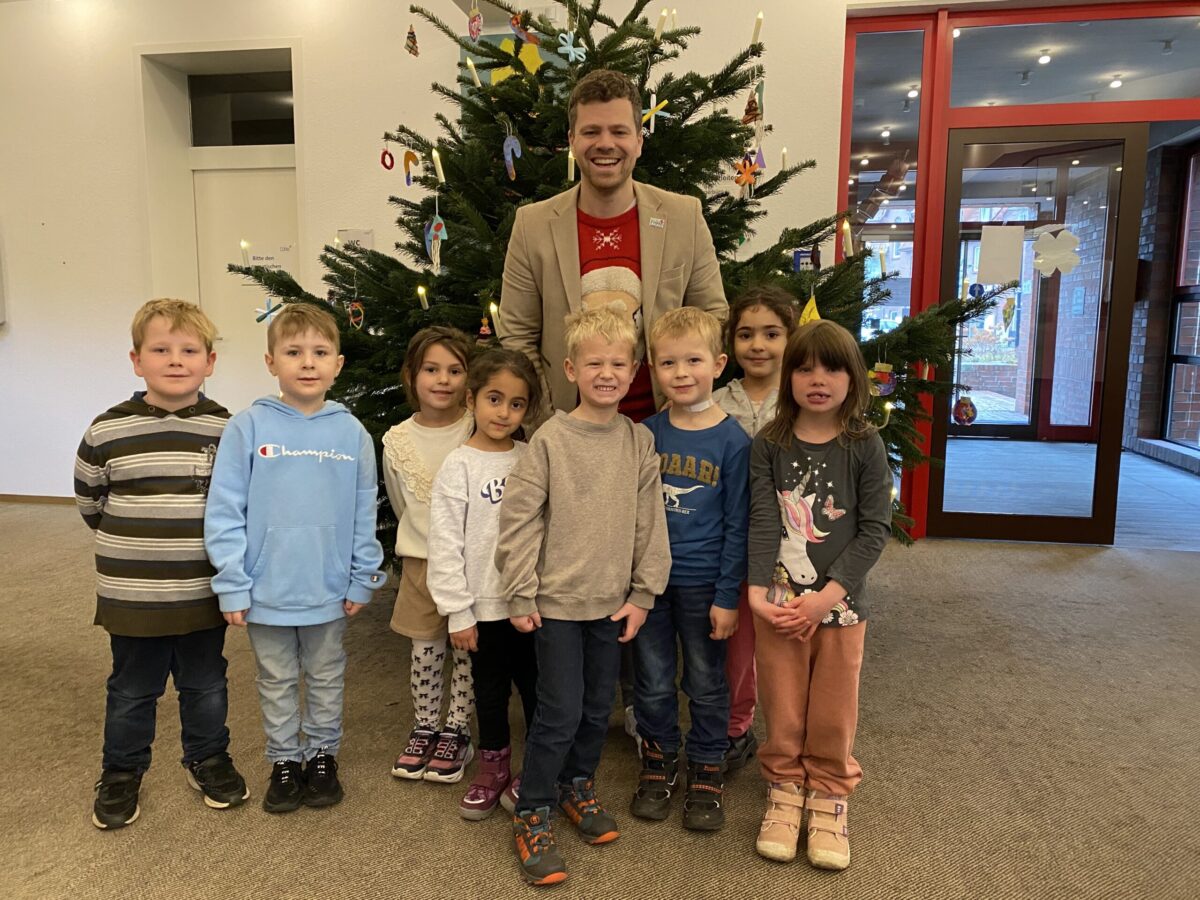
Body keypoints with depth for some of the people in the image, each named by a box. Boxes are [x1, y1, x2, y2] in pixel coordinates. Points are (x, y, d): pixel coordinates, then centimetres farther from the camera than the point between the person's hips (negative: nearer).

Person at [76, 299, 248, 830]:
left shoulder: (225, 430, -7)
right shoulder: (107, 431, -8)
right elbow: (89, 501, 6)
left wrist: (198, 541, 3)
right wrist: (134, 541, 7)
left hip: (204, 594, 1)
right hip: (131, 596, 0)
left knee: (206, 686, 18)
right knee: (131, 691, 17)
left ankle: (207, 760, 39)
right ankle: (121, 774, 37)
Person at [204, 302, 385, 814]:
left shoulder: (352, 433, -5)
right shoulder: (248, 427, -9)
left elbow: (364, 515, 0)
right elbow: (225, 511, -8)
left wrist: (363, 580, 0)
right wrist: (232, 584, -10)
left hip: (329, 591, 1)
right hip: (266, 592, -1)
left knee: (326, 680, 18)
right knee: (276, 684, 17)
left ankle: (323, 756, 37)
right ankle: (284, 762, 36)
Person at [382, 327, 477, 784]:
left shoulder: (480, 434, -13)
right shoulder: (396, 441, -4)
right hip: (421, 561, 2)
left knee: (468, 648, 9)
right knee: (425, 650, 12)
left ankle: (456, 730, 26)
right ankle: (424, 727, 30)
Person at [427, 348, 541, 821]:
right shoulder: (458, 466, -8)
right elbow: (444, 545, -9)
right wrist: (457, 612, -10)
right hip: (484, 605, -2)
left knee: (536, 684, 11)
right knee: (491, 688, 14)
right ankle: (494, 767, 33)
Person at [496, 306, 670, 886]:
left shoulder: (639, 442, 0)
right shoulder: (550, 440, -10)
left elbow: (651, 524, 3)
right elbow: (518, 520, -9)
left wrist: (642, 594, 1)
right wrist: (521, 597, -9)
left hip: (613, 601, 4)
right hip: (558, 600, -4)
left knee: (598, 708, 16)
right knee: (560, 714, 0)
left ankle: (578, 785, 40)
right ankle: (531, 815, 19)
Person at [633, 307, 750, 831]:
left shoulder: (732, 441, -10)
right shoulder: (645, 433, -2)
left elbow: (736, 527, -7)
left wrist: (727, 596, -8)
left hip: (702, 583, -2)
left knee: (706, 682, 12)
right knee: (653, 681, 15)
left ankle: (707, 769, 32)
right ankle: (659, 760, 35)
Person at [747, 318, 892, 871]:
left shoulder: (865, 447, -4)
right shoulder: (768, 446, -2)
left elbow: (875, 528, -8)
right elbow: (762, 520, -8)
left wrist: (827, 593, -15)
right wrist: (757, 592, -18)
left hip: (841, 601, 0)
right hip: (778, 601, 1)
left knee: (833, 710, 11)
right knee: (782, 706, 12)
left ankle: (830, 796, 32)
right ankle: (785, 789, 32)